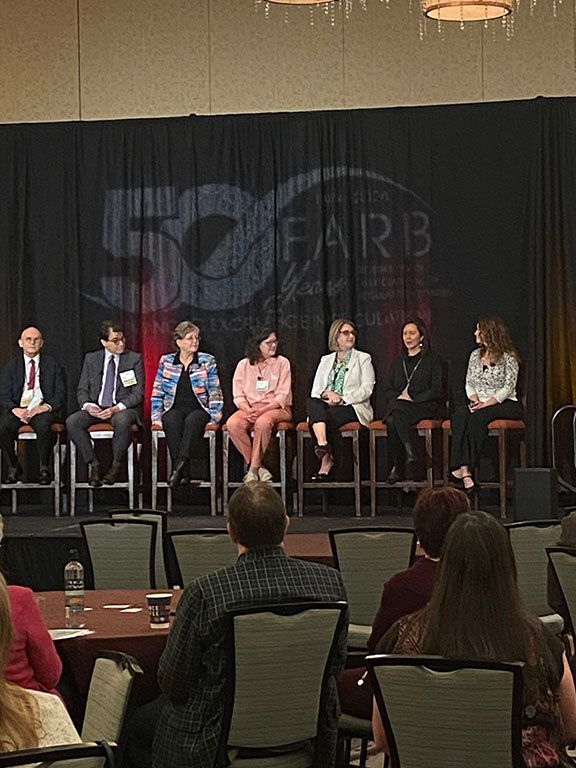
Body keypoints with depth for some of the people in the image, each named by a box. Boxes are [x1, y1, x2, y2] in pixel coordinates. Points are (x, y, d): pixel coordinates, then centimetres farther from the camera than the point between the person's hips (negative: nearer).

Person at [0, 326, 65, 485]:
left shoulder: (53, 365, 12)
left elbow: (60, 393, 6)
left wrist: (46, 407, -15)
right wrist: (14, 409, -16)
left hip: (42, 408, -1)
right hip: (18, 409, 1)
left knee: (43, 426, -37)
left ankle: (44, 469, -19)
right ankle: (13, 469, -12)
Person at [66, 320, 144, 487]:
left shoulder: (134, 359, 3)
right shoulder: (91, 359, 11)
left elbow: (138, 393, -2)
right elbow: (82, 390, 11)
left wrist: (117, 408, -18)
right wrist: (87, 405, -13)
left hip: (122, 408, -3)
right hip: (95, 408, 3)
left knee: (122, 421, -39)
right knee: (72, 422, -26)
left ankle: (115, 465, -20)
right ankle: (93, 464, -16)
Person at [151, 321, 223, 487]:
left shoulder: (208, 361, 8)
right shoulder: (166, 362, 11)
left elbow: (215, 393, 5)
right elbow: (157, 394, 13)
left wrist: (214, 418, -7)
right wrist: (156, 417, 0)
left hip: (199, 409, -1)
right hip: (174, 409, 1)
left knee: (192, 420, -37)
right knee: (172, 422, -35)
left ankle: (178, 467, -43)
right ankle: (180, 468, -40)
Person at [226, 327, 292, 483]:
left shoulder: (282, 363, 5)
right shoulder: (244, 365, 11)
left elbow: (282, 395, -3)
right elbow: (238, 396, 6)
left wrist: (263, 410, -18)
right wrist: (248, 410, -15)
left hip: (276, 408, -3)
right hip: (250, 408, 3)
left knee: (263, 422, -37)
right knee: (232, 423, -29)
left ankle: (254, 469, -26)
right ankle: (258, 468, -21)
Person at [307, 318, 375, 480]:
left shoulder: (363, 358, 12)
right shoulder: (326, 360, 23)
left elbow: (367, 389, -2)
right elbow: (315, 390, 13)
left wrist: (342, 399, -14)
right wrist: (327, 393, -12)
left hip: (352, 407, -3)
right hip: (326, 405, 3)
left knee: (328, 416, -35)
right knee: (312, 402, -33)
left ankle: (326, 461, -29)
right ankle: (323, 445, -47)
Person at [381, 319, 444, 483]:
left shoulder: (432, 359, 9)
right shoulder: (398, 362, 26)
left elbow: (437, 390, -1)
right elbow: (388, 389, 20)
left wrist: (413, 398, -12)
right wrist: (398, 397, -3)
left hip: (425, 406, -4)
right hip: (399, 404, 4)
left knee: (399, 410, -36)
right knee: (391, 420, -34)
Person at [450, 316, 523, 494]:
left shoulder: (508, 357, -4)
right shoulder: (475, 355, 16)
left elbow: (508, 387, -11)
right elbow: (469, 383, 14)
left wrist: (487, 403, -21)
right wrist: (475, 399, -7)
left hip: (504, 404, -5)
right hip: (480, 404, 5)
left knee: (477, 417, -37)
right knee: (459, 415, -30)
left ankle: (462, 469, -34)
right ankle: (465, 471, -42)